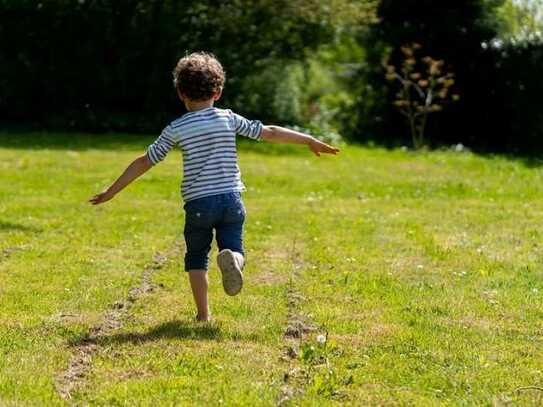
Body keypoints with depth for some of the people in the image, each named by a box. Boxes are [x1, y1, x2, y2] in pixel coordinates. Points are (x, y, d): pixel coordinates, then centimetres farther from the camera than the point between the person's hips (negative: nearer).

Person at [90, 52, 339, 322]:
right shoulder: (229, 119, 5)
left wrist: (111, 192, 13)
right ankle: (232, 258, -27)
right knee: (234, 249, 9)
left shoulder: (176, 129, 1)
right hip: (231, 199, 1)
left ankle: (203, 315, 6)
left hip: (198, 203, -1)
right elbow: (271, 133, 9)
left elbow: (144, 162, 5)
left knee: (196, 258, 13)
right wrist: (310, 141, 20)